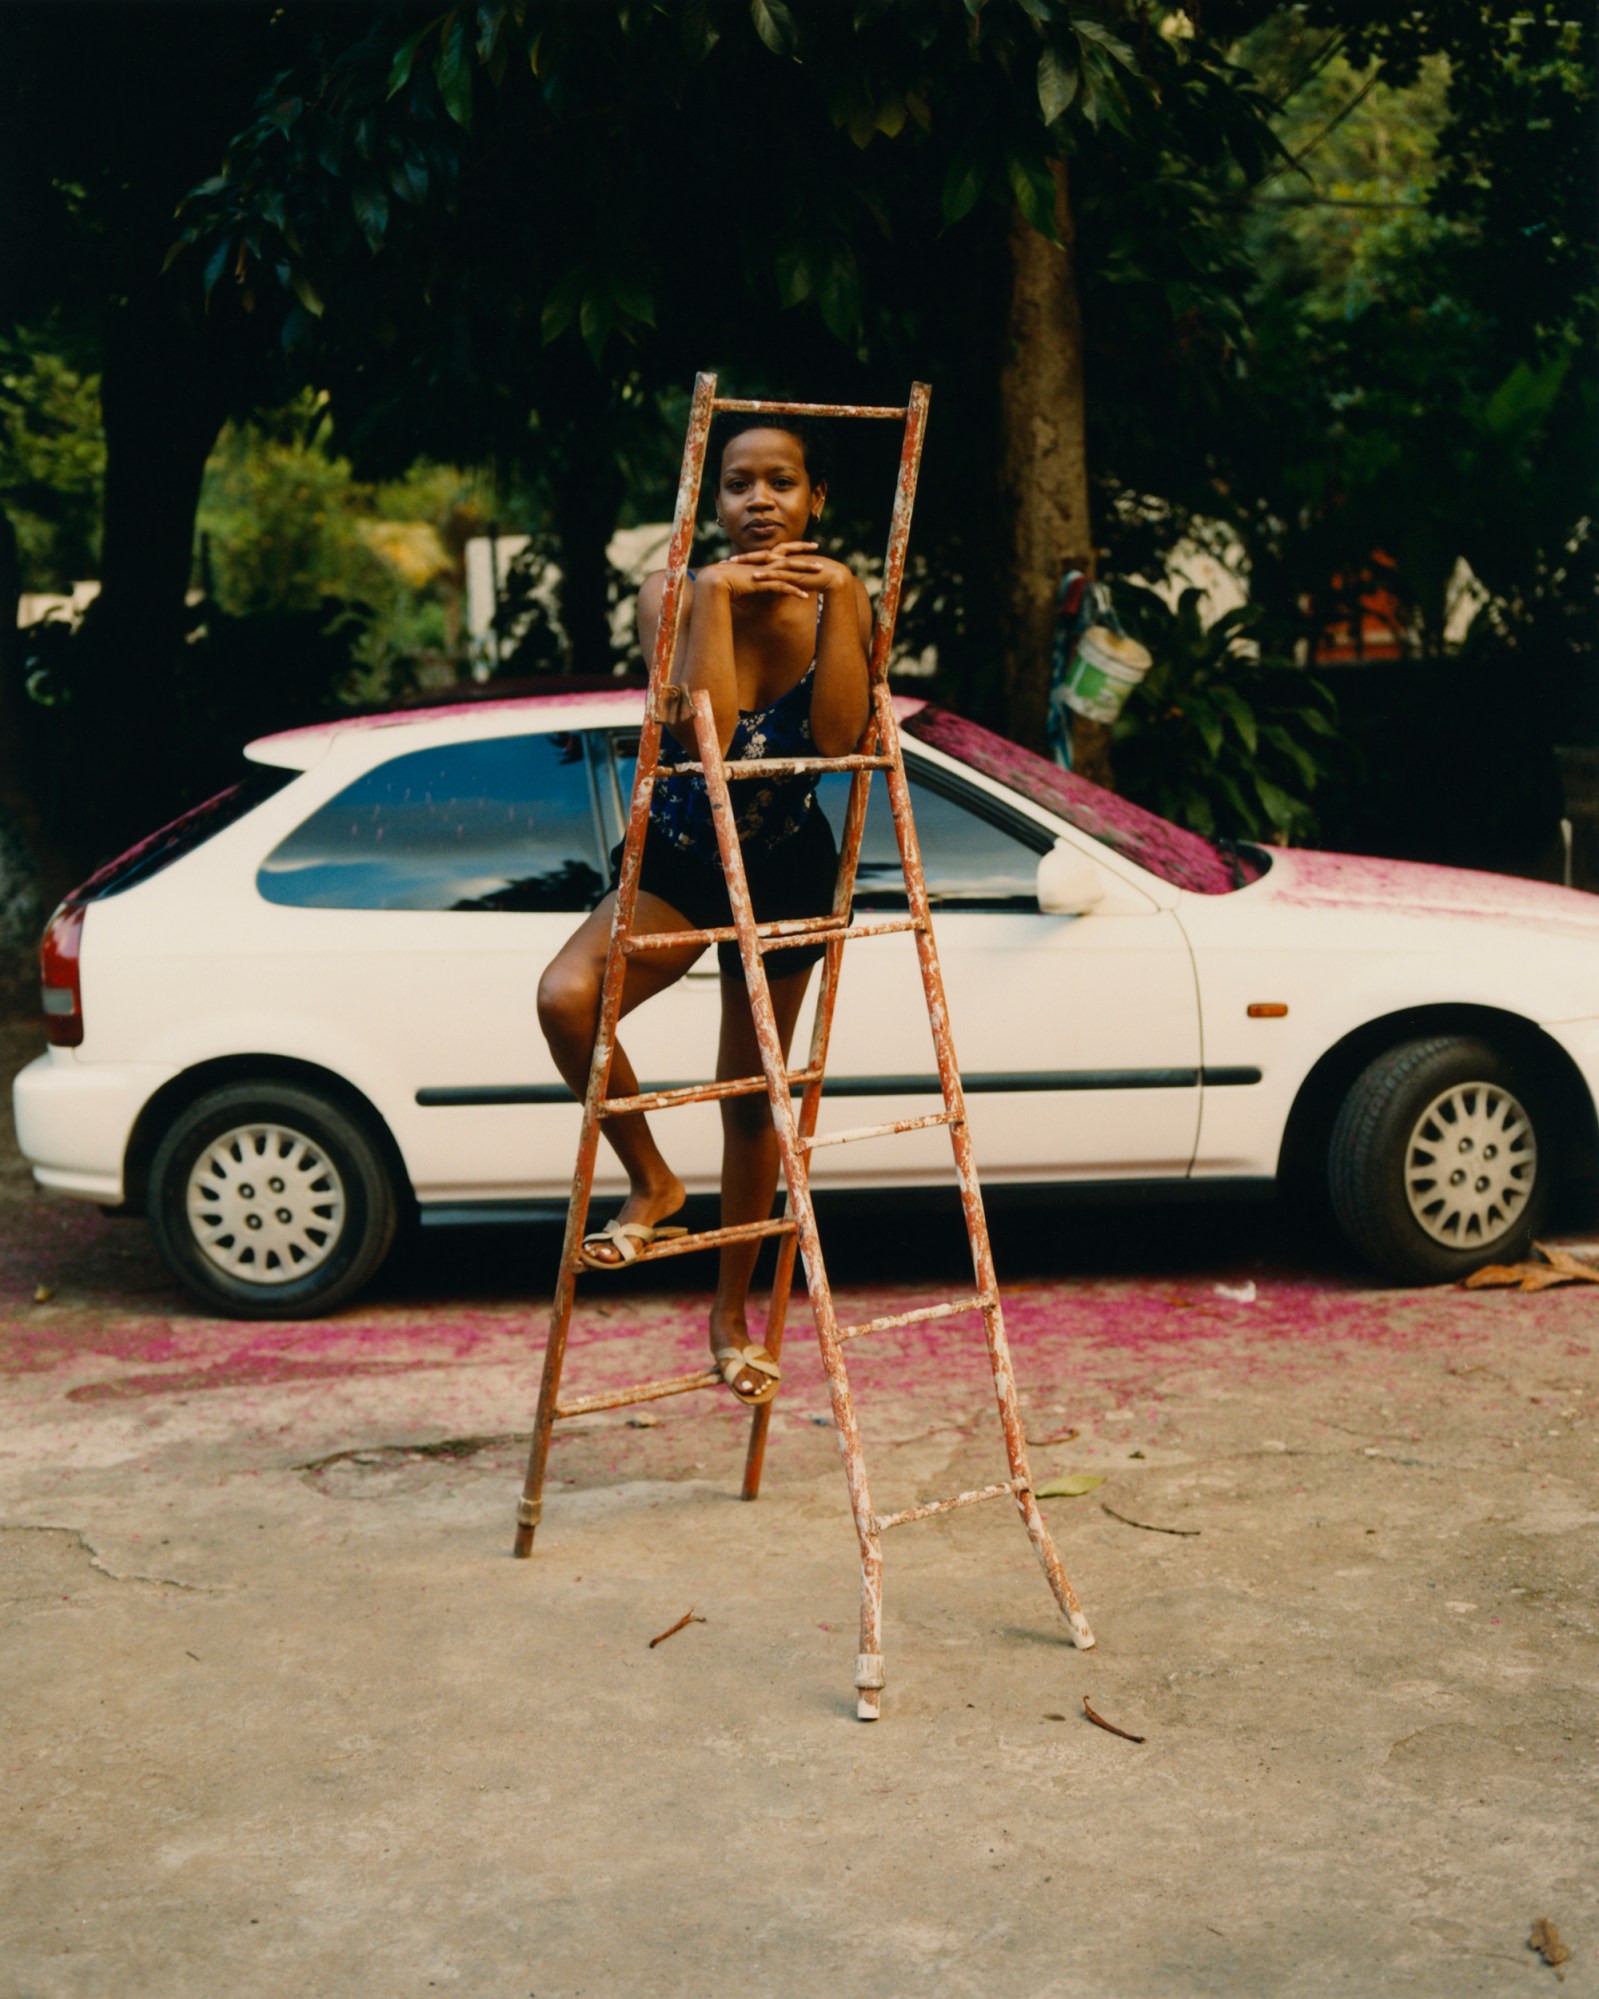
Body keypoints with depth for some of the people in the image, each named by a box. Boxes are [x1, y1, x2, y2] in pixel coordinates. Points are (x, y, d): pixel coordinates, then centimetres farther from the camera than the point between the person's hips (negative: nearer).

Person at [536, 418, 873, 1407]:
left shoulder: (838, 597, -10)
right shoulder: (673, 593, -14)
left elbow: (837, 736, -26)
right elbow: (705, 736, -30)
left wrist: (839, 598, -27)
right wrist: (715, 596, -31)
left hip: (787, 870, 1)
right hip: (679, 858, -1)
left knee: (752, 1098, 9)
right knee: (566, 996, -29)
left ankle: (733, 1310, 28)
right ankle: (652, 1183, -4)